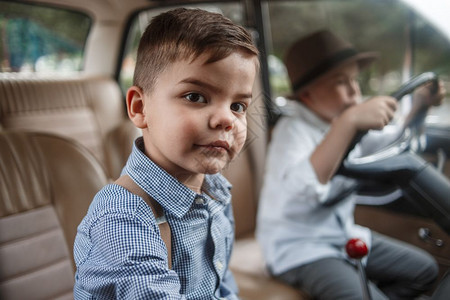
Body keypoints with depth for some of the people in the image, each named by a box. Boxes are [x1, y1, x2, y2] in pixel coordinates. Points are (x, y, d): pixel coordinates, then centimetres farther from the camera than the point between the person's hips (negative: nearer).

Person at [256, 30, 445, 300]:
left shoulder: (340, 119, 2)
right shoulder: (293, 128, -22)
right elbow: (305, 188, -43)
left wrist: (420, 105, 5)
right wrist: (349, 121, -47)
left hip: (344, 236, 8)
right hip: (299, 249, -8)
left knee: (424, 269, 9)